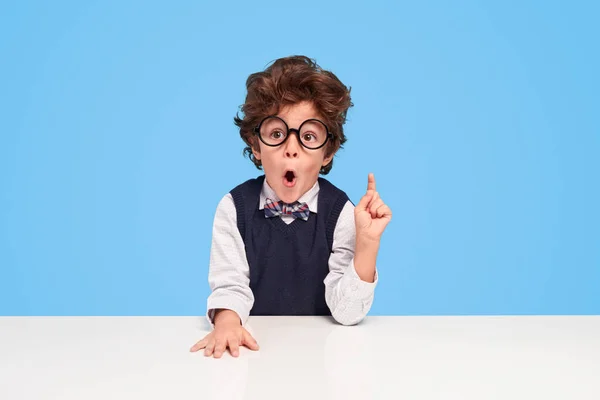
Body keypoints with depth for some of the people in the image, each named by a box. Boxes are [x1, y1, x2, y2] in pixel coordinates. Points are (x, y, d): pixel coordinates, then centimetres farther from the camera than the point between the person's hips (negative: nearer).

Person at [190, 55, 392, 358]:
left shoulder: (341, 212, -7)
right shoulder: (234, 208, -2)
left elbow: (348, 312, -11)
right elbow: (230, 286, -7)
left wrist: (367, 241, -22)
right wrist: (226, 322, -29)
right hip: (254, 345, 1)